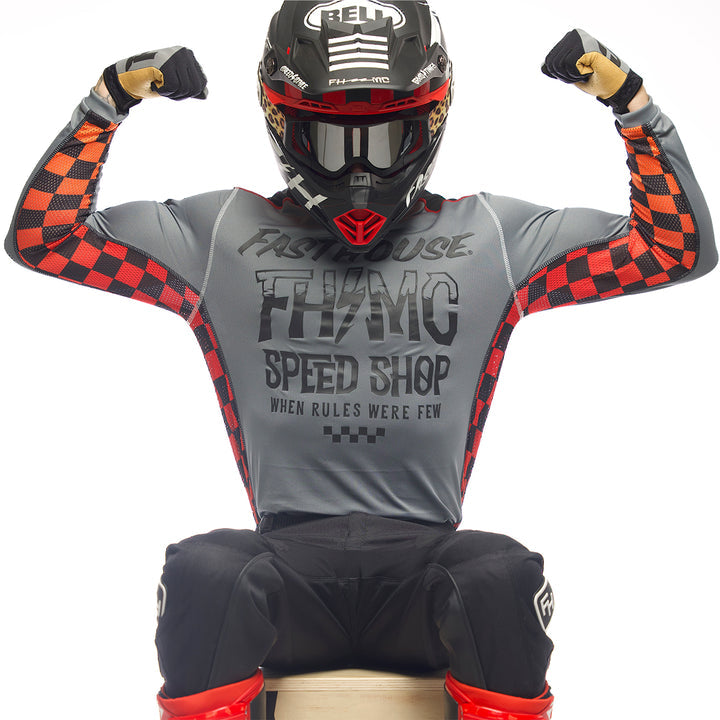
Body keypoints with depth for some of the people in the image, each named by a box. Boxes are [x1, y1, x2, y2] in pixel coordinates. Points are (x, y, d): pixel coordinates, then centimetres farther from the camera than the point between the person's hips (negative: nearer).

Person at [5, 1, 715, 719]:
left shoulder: (490, 237, 10)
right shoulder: (222, 234, 8)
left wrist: (630, 99, 3)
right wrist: (109, 99, 1)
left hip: (426, 561, 1)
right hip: (284, 564, 0)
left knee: (505, 575, -30)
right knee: (203, 569, -31)